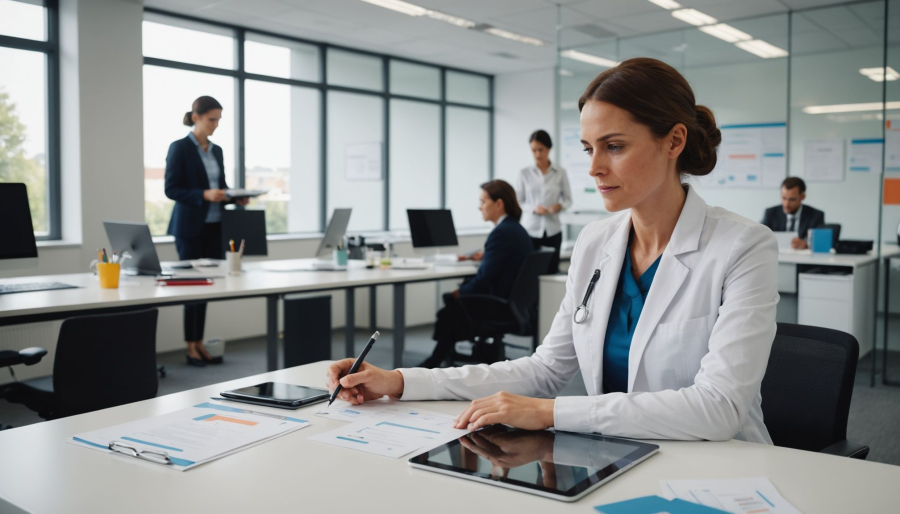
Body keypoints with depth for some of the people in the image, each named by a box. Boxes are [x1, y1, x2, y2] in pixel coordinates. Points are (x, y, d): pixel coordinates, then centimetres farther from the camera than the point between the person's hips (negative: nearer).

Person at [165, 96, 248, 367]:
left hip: (215, 225, 6)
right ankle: (191, 347, 7)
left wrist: (235, 198, -1)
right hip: (190, 225, -6)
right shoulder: (180, 148, -6)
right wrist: (204, 195, -23)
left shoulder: (217, 150, 14)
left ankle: (200, 343, 13)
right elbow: (171, 189, -11)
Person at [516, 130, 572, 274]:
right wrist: (533, 208, -16)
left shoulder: (560, 173, 2)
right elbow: (517, 202, 2)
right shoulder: (524, 173, 1)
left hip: (552, 230, 1)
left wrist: (560, 205, -14)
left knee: (552, 270, 3)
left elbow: (568, 199, 8)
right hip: (530, 230, -1)